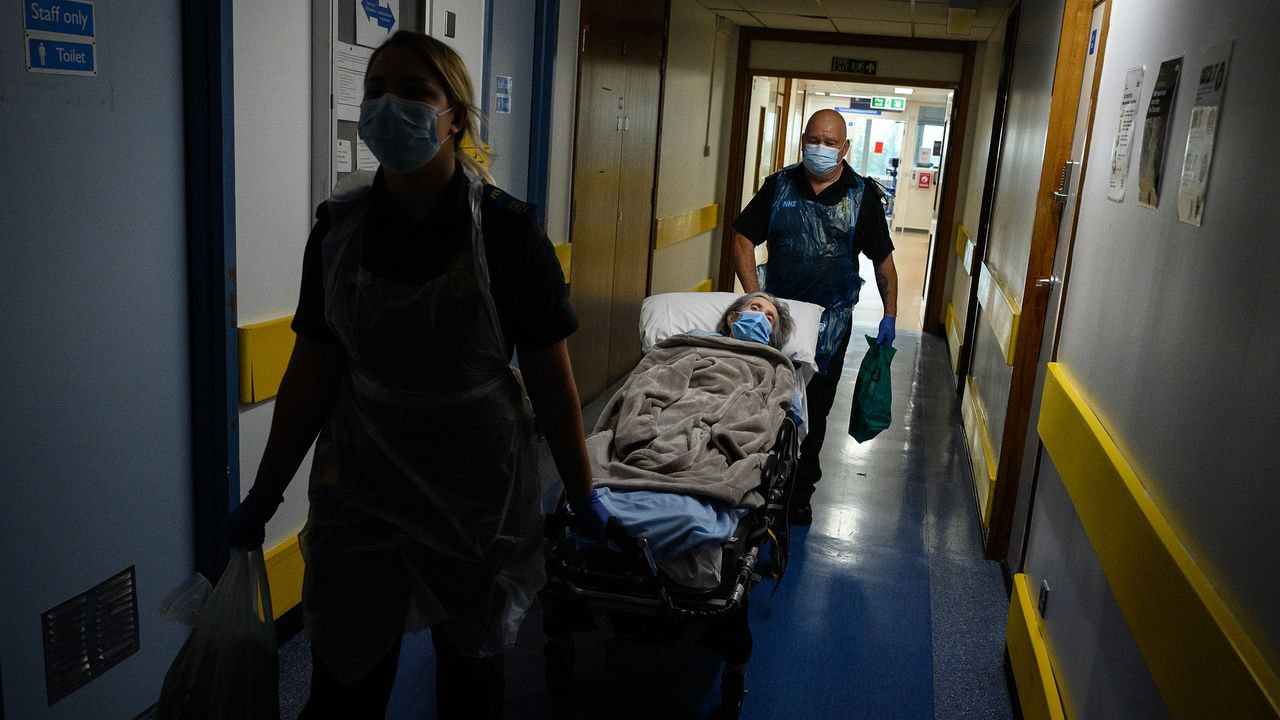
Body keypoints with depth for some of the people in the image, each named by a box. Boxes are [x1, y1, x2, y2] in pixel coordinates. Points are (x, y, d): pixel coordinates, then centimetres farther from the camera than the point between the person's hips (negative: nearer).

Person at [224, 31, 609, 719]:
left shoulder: (505, 227, -13)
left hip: (478, 489, -2)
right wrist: (264, 494, 6)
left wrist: (582, 493, -2)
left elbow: (550, 375, -8)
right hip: (360, 483, 2)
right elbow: (311, 372, 2)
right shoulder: (338, 227, -4)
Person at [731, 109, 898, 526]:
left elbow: (882, 259, 6)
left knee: (813, 411, 7)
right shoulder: (779, 185, 1)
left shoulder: (862, 195, -1)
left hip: (830, 320, -1)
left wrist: (890, 314, 2)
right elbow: (743, 238, 0)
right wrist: (754, 296, -11)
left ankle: (800, 492, 21)